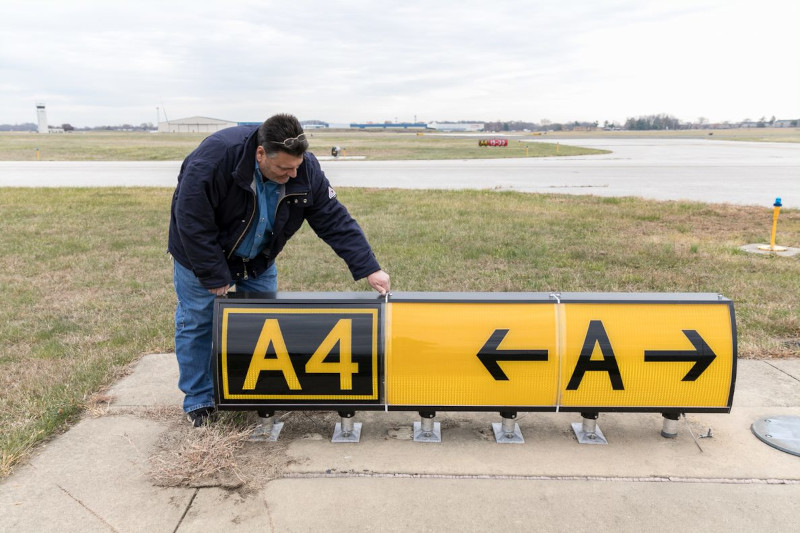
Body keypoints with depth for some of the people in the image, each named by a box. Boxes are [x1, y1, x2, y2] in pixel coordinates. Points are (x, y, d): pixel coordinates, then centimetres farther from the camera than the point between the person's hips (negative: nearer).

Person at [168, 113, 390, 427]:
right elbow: (192, 222, -30)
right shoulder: (216, 157, -37)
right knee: (196, 322, 3)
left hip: (258, 259, 4)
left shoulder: (306, 170, -24)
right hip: (201, 254, -3)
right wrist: (215, 276, -25)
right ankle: (198, 401, 20)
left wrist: (369, 269, -27)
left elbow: (335, 221, -21)